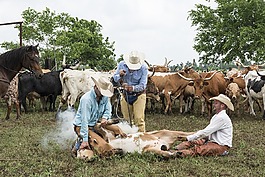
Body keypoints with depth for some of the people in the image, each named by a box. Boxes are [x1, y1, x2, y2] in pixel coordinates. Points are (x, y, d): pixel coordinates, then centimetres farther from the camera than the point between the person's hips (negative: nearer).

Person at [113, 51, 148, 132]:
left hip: (139, 95, -3)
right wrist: (120, 75, -24)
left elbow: (142, 85, -21)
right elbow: (115, 78, 0)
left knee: (139, 119, -8)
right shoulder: (122, 64, -9)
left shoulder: (143, 68, -17)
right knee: (127, 119, 11)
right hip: (125, 95, 3)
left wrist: (133, 88, -39)